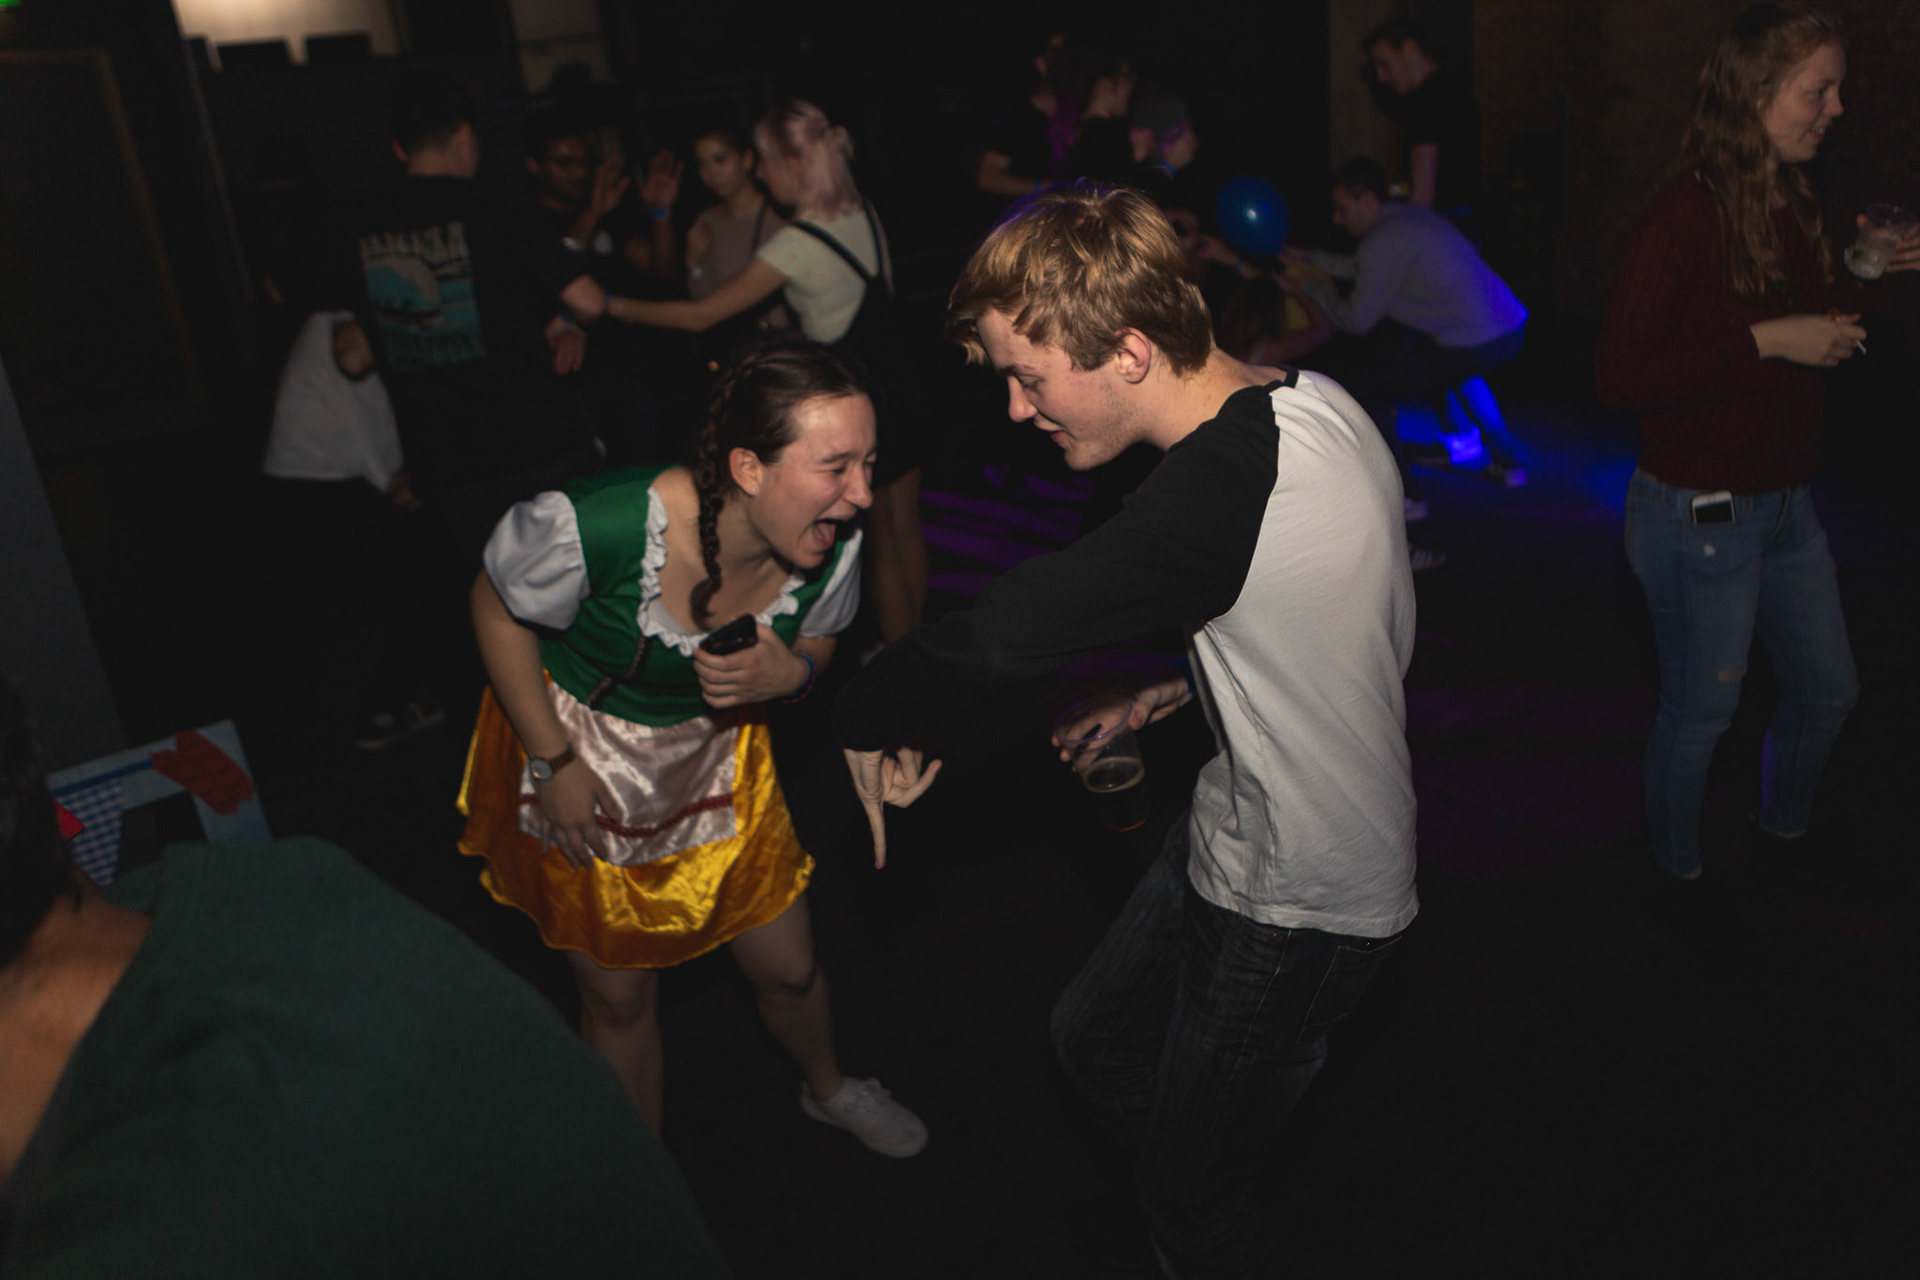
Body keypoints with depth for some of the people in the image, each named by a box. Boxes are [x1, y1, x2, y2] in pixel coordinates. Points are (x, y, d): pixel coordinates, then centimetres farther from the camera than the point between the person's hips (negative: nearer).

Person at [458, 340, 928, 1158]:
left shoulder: (832, 546, -23)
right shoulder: (599, 526, -37)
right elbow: (497, 607, -17)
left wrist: (786, 675, -26)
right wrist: (553, 762, -14)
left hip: (715, 754, 3)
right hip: (578, 753, -3)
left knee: (787, 968, 13)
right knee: (619, 994, 13)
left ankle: (826, 1088, 50)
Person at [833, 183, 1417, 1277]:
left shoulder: (1226, 482, -35)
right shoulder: (1312, 400, -4)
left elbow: (1000, 634, -34)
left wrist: (865, 718, -16)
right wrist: (1203, 684, 9)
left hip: (1297, 910, -9)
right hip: (1234, 840, 9)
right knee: (1097, 1043, 26)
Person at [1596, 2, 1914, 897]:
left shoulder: (1794, 208, 6)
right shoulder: (1683, 217, -19)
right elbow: (1621, 374, -27)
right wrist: (1765, 342, -25)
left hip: (1786, 504, 8)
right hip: (1698, 514, -8)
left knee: (1829, 688, 21)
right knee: (1700, 713, 7)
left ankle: (1785, 833, 46)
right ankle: (1677, 872, 32)